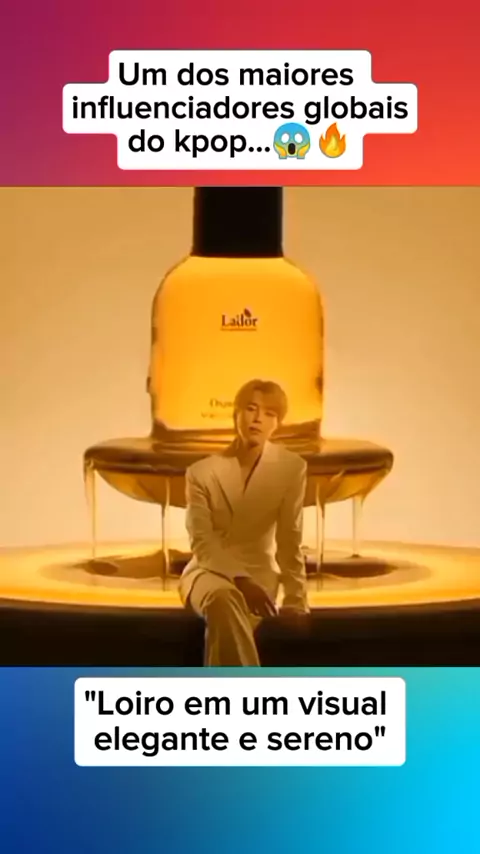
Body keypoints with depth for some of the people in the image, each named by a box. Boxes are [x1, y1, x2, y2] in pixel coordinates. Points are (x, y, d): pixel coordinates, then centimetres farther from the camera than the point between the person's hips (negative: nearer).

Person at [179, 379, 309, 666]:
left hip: (259, 574, 1)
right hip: (208, 571, -1)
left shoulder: (292, 468, -8)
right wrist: (240, 581, -28)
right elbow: (202, 544, -13)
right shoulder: (202, 472, -8)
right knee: (224, 598, -39)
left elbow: (290, 540, -7)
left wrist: (296, 601, -13)